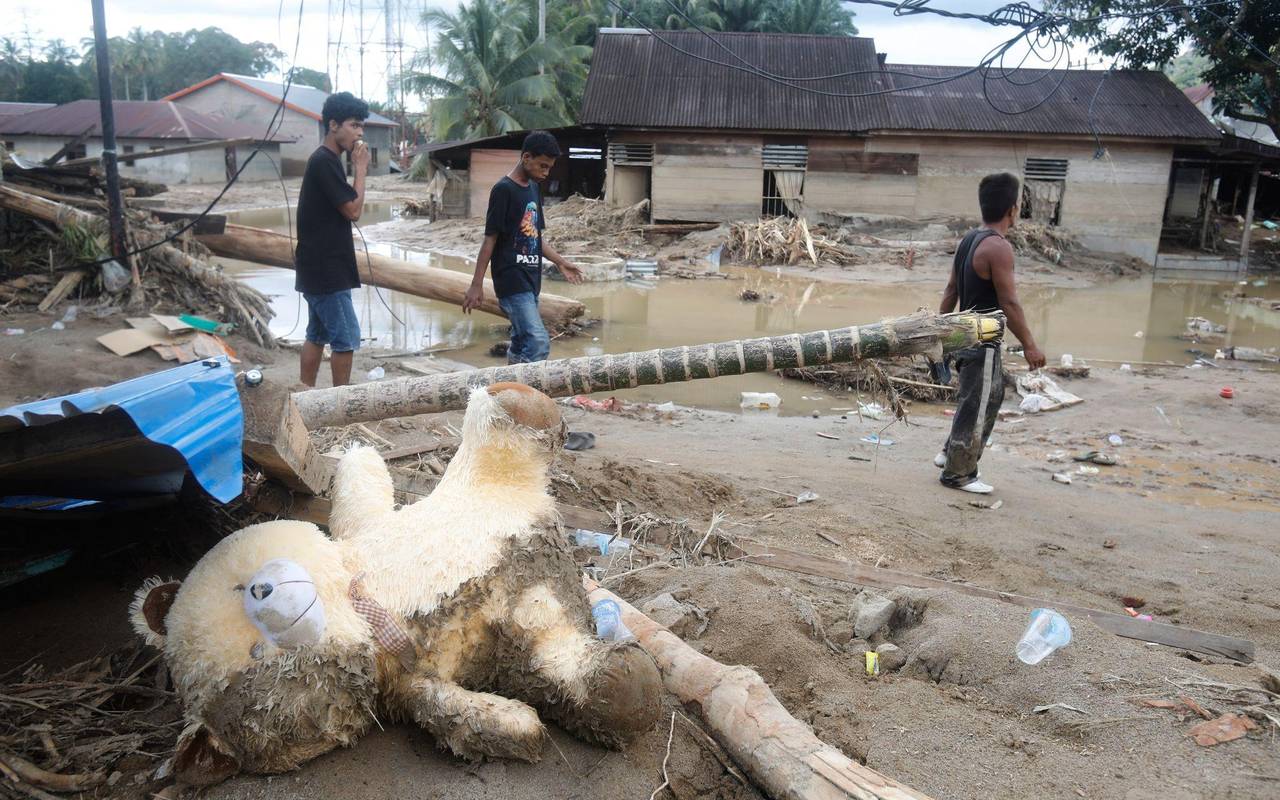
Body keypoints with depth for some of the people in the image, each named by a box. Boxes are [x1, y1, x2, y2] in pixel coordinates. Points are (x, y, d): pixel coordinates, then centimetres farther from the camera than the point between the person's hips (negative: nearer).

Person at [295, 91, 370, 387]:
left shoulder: (326, 160, 15)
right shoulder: (324, 161, -17)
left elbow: (344, 210, 19)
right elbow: (353, 210, -17)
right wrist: (360, 168, -11)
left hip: (321, 267, 10)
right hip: (326, 269, -10)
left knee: (318, 335, 15)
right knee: (346, 338, -3)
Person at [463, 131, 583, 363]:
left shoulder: (534, 188, 14)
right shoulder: (504, 190, -11)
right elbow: (490, 239, -12)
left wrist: (560, 262, 18)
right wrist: (477, 284, -13)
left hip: (531, 280, 8)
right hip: (512, 281, -8)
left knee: (522, 345, 11)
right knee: (539, 344, -16)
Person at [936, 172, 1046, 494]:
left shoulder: (969, 240, 8)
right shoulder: (999, 247, -20)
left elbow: (951, 291, 13)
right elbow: (1009, 303, -21)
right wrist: (1029, 345, -16)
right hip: (983, 341, -9)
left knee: (991, 395, 22)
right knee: (976, 405, 1)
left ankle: (951, 454, 29)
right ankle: (957, 474, 11)